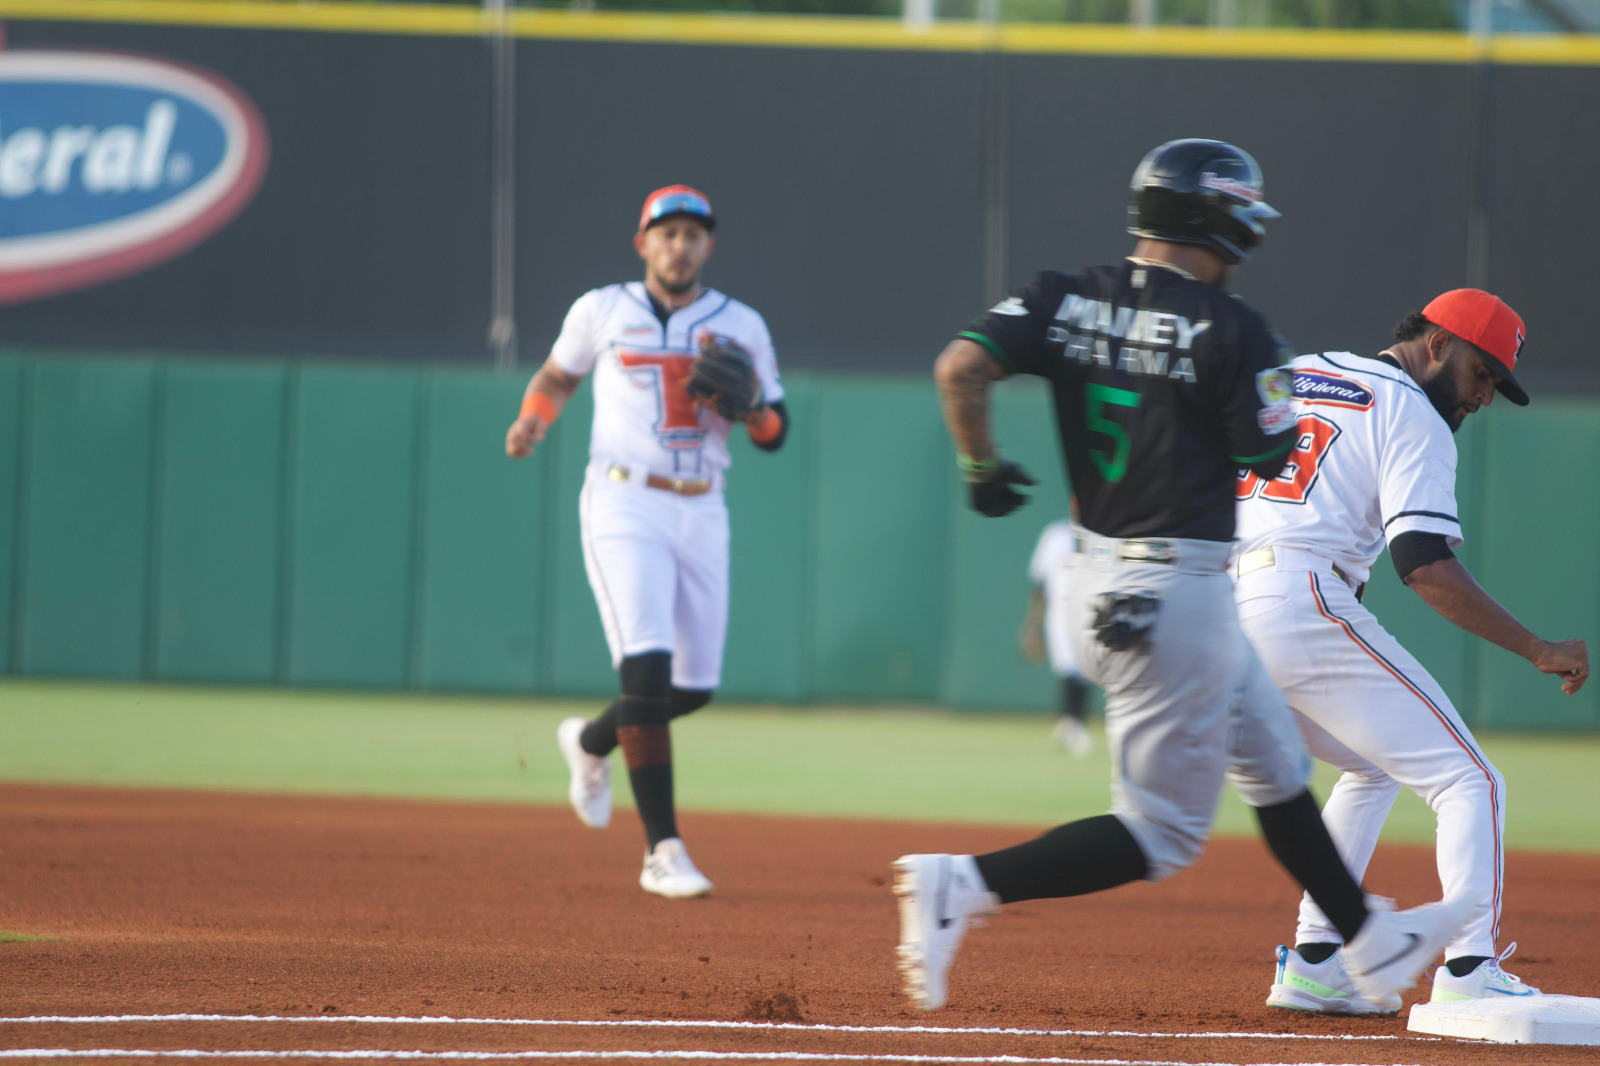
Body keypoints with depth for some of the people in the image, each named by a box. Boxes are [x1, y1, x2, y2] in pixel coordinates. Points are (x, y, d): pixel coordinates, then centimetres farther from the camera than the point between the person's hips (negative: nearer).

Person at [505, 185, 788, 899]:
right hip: (624, 505, -4)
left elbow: (774, 436, 9)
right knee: (647, 669, -19)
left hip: (701, 513, 4)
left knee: (696, 686, 8)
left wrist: (750, 402, -13)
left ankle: (591, 742, 40)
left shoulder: (741, 326, 7)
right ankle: (663, 850, -19)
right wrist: (533, 421, -3)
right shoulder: (603, 311, 3)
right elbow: (557, 376, 18)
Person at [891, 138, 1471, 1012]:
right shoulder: (1228, 330, -15)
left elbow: (960, 365, -11)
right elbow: (1275, 461, -9)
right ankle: (964, 883, -15)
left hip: (1095, 579, 9)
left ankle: (1370, 942, 35)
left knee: (1274, 764, 23)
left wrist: (981, 466, 3)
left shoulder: (1067, 302, 1)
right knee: (1163, 833, -1)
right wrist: (1268, 375, 9)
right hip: (1177, 596, -9)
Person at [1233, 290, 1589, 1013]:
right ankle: (1467, 975, -19)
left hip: (1215, 612, 8)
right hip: (1300, 606, -8)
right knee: (1468, 779, -4)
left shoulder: (1289, 375, 24)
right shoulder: (1413, 417, 0)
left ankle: (1313, 966, 18)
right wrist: (1538, 650, -12)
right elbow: (1425, 564, -13)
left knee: (1375, 766, 27)